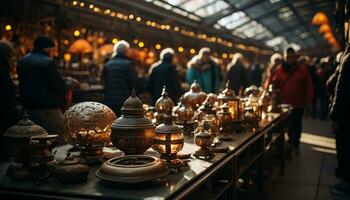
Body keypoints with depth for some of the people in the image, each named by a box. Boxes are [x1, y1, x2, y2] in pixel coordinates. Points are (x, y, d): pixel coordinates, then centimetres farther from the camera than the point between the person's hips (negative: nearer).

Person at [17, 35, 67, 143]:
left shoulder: (22, 61, 9)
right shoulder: (48, 62, -15)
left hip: (29, 106, 8)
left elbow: (22, 84, 15)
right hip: (48, 106, -8)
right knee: (60, 138, -2)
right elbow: (59, 85, -13)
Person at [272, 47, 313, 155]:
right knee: (287, 124, 12)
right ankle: (291, 142, 29)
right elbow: (275, 84, 2)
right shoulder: (280, 69, 3)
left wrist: (308, 100, -8)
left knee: (296, 125, 6)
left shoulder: (302, 69, -2)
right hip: (284, 103, 2)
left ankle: (295, 145, 19)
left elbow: (309, 86, -2)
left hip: (298, 103, -2)